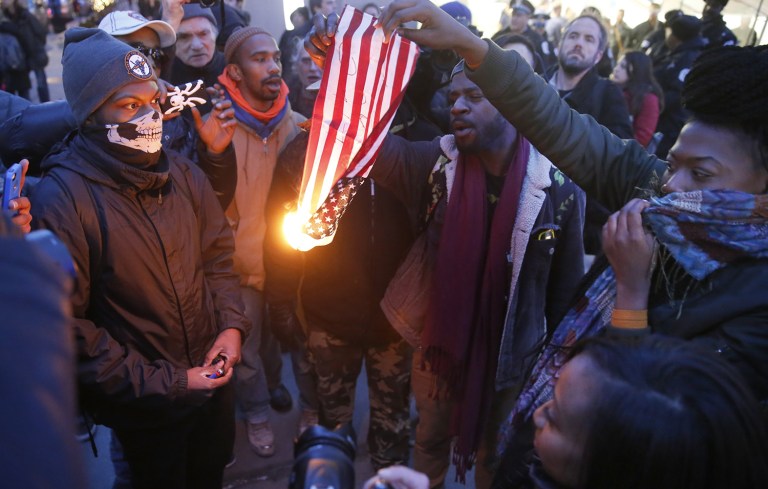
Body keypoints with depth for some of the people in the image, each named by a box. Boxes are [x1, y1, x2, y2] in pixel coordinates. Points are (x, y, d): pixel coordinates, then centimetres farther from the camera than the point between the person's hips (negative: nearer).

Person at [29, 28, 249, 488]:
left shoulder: (181, 172, -5)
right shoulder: (62, 199, -22)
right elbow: (69, 325, -21)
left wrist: (232, 325, -6)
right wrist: (165, 382, -18)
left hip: (213, 376, 5)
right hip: (145, 407, -5)